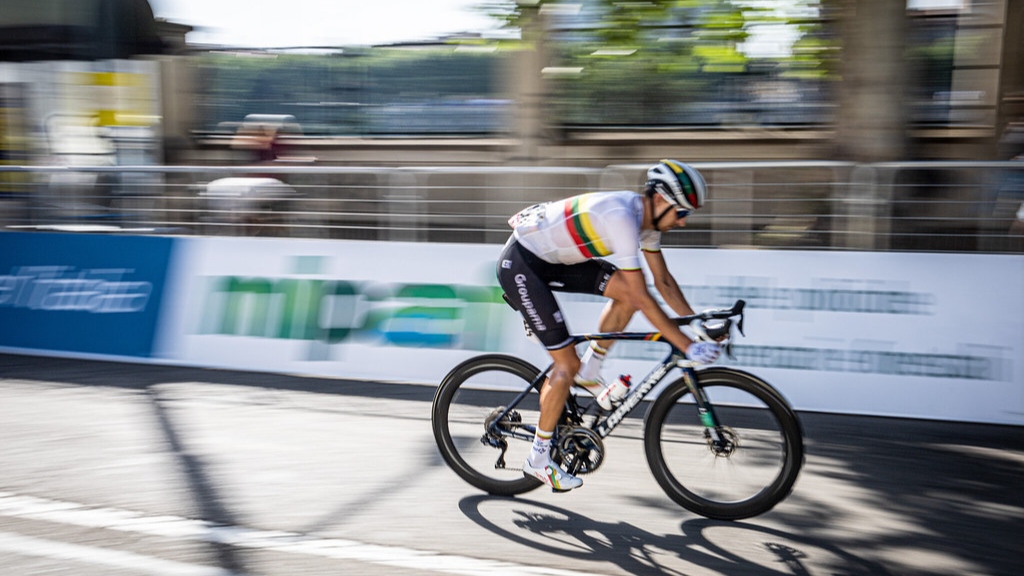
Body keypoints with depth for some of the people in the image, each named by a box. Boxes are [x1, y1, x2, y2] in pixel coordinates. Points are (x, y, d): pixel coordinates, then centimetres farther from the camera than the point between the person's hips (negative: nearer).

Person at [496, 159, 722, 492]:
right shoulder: (621, 217, -29)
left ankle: (589, 370, 12)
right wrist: (688, 347, -27)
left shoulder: (646, 216, -1)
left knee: (626, 292, -5)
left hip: (553, 259, 9)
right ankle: (538, 459, 7)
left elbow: (663, 281, 7)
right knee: (567, 363, -8)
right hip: (520, 264, -9)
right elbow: (644, 300, -29)